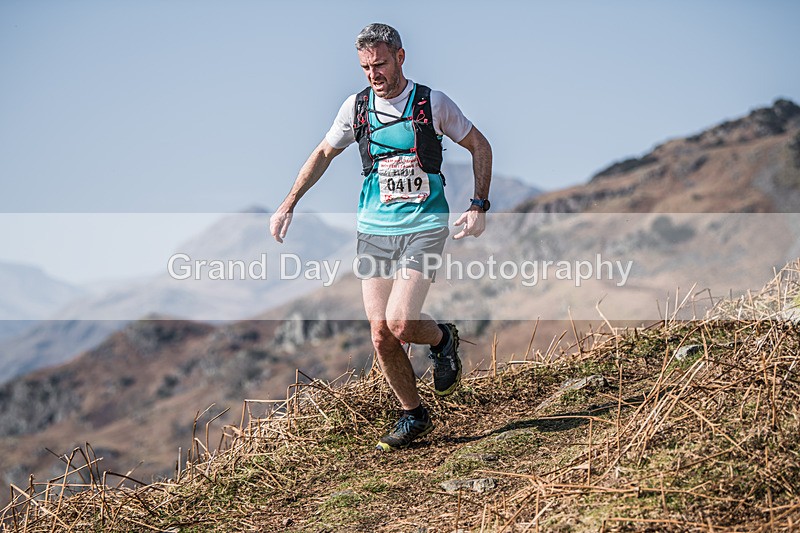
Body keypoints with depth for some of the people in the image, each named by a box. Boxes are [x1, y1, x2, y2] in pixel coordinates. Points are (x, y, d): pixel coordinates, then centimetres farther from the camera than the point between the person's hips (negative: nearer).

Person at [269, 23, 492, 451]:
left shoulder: (433, 103, -4)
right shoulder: (356, 107, 4)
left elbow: (479, 146, 7)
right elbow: (324, 153, 19)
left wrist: (479, 206, -1)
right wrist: (288, 205, 15)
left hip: (424, 227, -4)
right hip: (374, 228, 4)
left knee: (400, 323, -19)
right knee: (380, 333, 0)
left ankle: (442, 341, 16)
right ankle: (413, 415, 18)